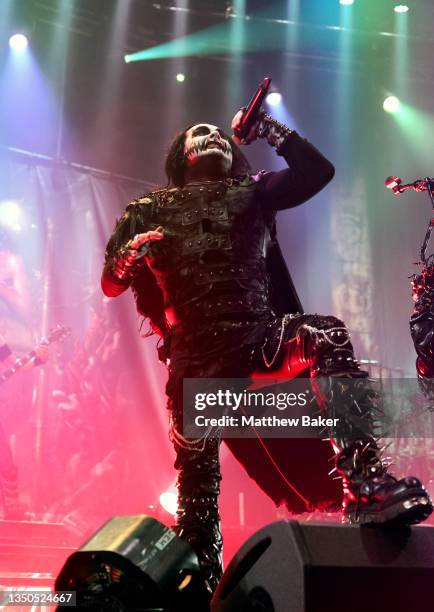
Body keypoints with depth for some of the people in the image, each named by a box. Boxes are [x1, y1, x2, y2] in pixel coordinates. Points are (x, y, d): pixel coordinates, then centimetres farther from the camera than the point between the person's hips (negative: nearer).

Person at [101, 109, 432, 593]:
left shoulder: (252, 194, 20)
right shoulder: (153, 210, 16)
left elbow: (318, 171, 9)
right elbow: (111, 284, 10)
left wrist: (270, 131, 7)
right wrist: (133, 251, -11)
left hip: (258, 336, 0)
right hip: (197, 358, 0)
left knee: (328, 337, -30)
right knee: (196, 471, -2)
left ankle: (365, 487, -43)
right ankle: (201, 577, 18)